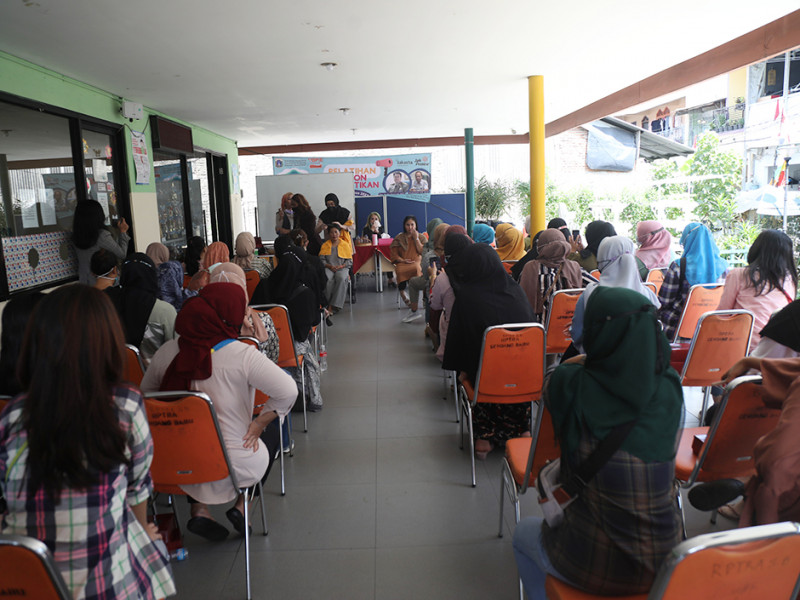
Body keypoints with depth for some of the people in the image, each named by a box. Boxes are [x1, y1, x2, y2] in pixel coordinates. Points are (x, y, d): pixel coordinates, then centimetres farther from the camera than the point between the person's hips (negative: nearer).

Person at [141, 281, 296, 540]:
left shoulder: (166, 352, -7)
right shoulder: (242, 355, -20)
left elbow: (145, 395, 7)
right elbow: (288, 392, -21)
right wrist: (259, 423, -6)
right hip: (236, 467, -3)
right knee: (272, 427, 25)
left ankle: (198, 508, 20)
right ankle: (242, 504, 16)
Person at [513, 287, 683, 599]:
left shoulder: (571, 386, -24)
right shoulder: (671, 389, -14)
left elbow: (549, 382, 0)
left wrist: (587, 360, 11)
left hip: (594, 566, -4)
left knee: (523, 533, 28)